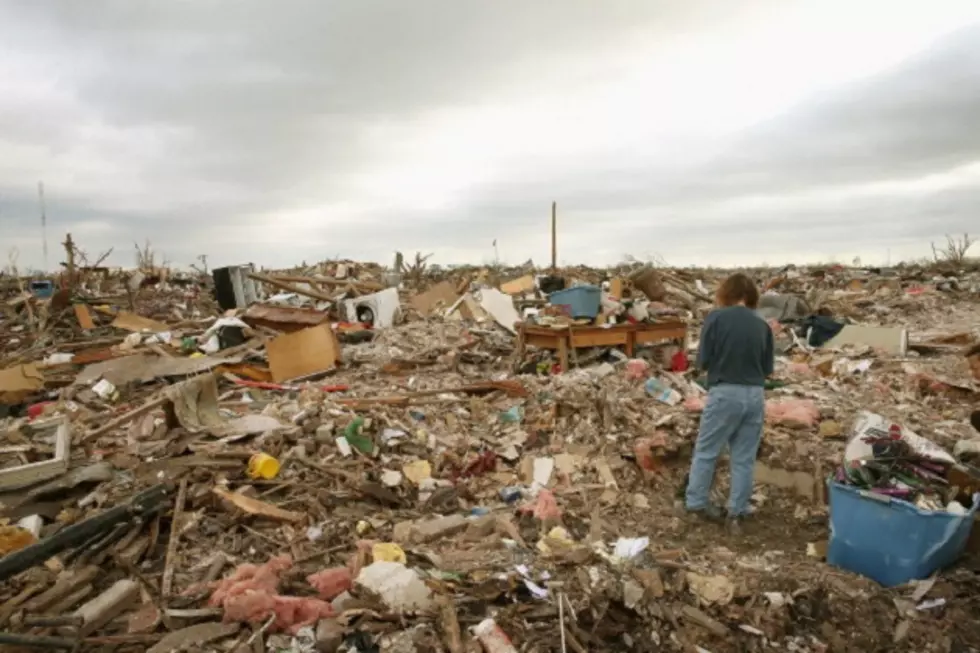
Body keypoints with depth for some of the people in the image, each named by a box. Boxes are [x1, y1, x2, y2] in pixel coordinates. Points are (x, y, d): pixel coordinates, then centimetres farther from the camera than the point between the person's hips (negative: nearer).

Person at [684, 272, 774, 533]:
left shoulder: (716, 317, -7)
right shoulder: (762, 325, 4)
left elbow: (703, 361, -6)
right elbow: (768, 368, 8)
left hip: (725, 393, -3)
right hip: (755, 395, 4)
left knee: (706, 451, 11)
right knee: (744, 457, 11)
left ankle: (697, 502, 18)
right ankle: (737, 513, 17)